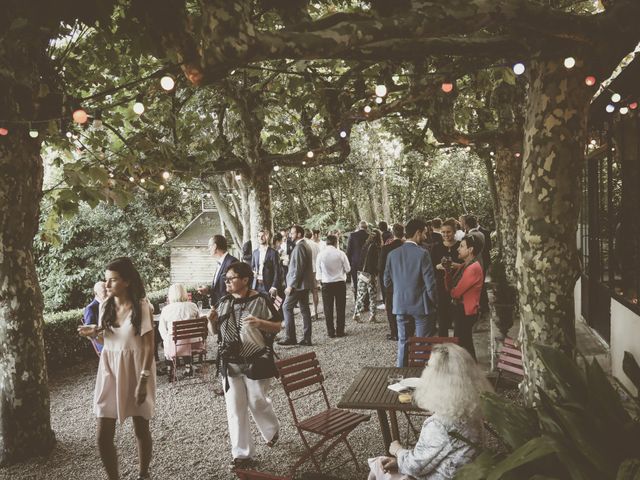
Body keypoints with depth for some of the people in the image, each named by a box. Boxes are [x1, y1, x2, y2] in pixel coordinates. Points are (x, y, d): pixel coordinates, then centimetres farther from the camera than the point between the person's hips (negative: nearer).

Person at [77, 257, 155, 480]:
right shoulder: (106, 305, 2)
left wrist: (143, 380, -18)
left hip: (135, 370, -4)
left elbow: (149, 347, -13)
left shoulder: (142, 307, -13)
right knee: (103, 437, 2)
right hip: (109, 370, 4)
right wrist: (94, 332, -6)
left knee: (141, 430, 11)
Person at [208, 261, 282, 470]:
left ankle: (272, 431, 41)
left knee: (257, 402, 9)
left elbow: (277, 327, -6)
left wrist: (260, 323, -25)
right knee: (235, 409, 6)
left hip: (256, 363, -4)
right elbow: (216, 331, 13)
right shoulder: (224, 301, 5)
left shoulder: (260, 300, -10)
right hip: (230, 364, 4)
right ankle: (242, 454, 20)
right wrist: (212, 321, -9)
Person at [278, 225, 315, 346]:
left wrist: (291, 285, -19)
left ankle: (290, 337, -2)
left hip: (298, 284, -10)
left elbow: (298, 268, -21)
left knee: (287, 307, -3)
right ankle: (307, 338, 12)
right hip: (305, 284, 10)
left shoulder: (299, 247, -16)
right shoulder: (306, 245, 14)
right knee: (304, 309, 9)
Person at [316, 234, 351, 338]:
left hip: (326, 283, 1)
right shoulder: (340, 253, -9)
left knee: (328, 309, 9)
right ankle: (340, 331, 11)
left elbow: (318, 271, 2)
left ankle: (330, 332, 12)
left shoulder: (320, 254, -5)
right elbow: (347, 269, -2)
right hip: (340, 282, -1)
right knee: (340, 308, 9)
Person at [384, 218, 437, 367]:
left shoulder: (393, 254, -1)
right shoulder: (422, 253, -15)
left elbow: (387, 282, 4)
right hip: (421, 306, -4)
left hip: (400, 306, 4)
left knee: (403, 342, 15)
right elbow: (430, 283, -14)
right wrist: (434, 302, 2)